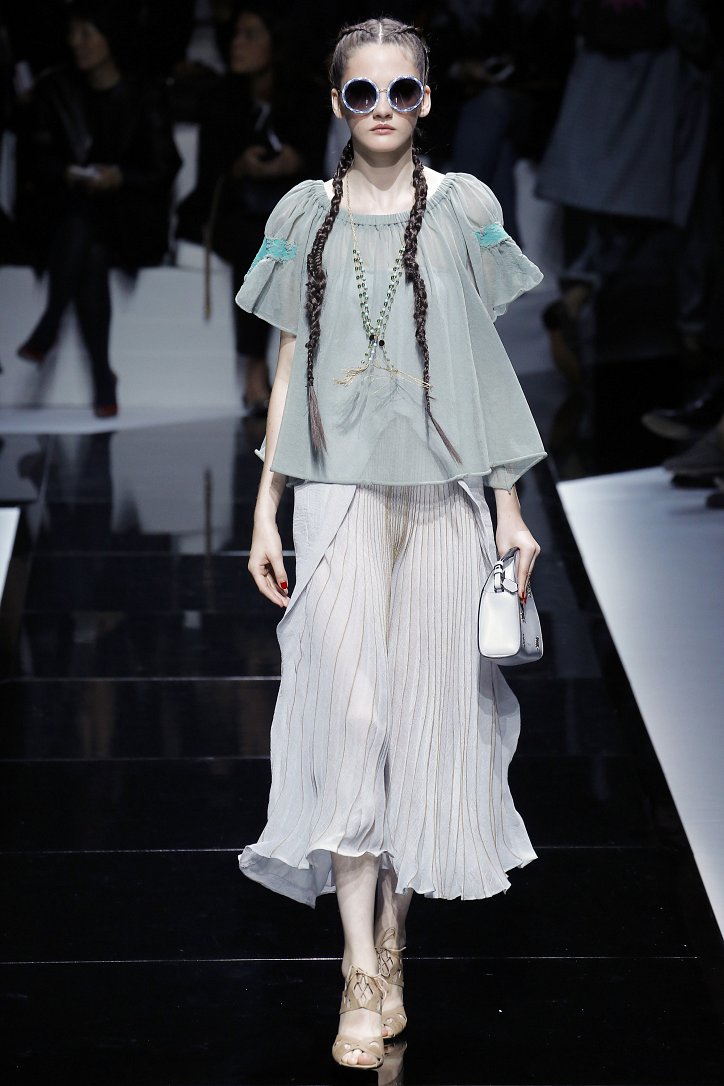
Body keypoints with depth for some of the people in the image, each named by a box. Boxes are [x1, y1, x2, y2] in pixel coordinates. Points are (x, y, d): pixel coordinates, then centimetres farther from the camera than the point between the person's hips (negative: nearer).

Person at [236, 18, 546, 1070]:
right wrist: (265, 510, 5)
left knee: (425, 708, 3)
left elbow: (486, 364, 6)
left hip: (443, 493, 1)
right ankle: (360, 972, -5)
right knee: (346, 709, -9)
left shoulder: (463, 208, 4)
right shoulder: (306, 215, 5)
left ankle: (392, 942, 18)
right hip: (340, 489, 0)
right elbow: (291, 368, 9)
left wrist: (510, 507, 4)